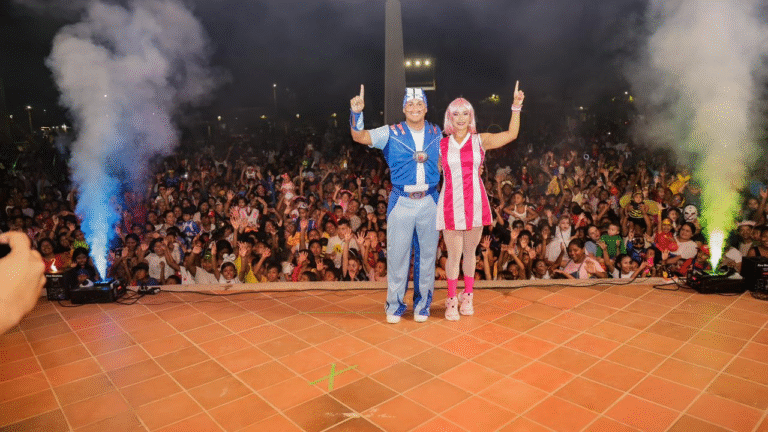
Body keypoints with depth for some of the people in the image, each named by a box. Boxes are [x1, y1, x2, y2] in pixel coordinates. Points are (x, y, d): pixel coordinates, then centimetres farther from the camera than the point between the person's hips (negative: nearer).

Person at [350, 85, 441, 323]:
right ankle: (395, 304, 17)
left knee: (427, 254, 9)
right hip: (401, 202, -2)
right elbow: (359, 136, -9)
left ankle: (423, 304, 24)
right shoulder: (391, 133, 1)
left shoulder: (438, 134, 9)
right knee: (397, 253, 2)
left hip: (430, 202, 2)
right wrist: (356, 113, -24)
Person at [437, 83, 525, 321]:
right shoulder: (442, 145, 8)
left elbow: (511, 134, -3)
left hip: (475, 203, 0)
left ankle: (467, 297, 27)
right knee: (454, 255, 1)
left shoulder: (480, 140, 6)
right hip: (451, 204, 0)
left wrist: (516, 106, -5)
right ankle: (452, 300, 17)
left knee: (469, 252, 11)